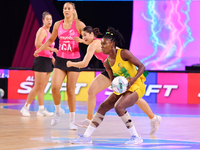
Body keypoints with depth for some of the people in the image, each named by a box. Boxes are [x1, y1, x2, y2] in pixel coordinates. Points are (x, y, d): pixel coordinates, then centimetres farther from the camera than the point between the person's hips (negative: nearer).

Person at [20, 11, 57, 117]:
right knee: (38, 86, -10)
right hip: (41, 60, -9)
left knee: (43, 87, 7)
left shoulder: (48, 32, 18)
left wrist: (52, 57, 18)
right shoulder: (42, 30, -9)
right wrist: (51, 49, -22)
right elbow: (37, 44, -23)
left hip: (47, 61, 9)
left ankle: (41, 109, 8)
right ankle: (25, 108, -4)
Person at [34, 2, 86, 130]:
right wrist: (39, 49, 14)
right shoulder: (58, 24, 6)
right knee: (55, 87, -12)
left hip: (74, 60, -3)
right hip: (60, 59, 3)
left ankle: (72, 120, 11)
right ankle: (58, 111, 15)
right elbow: (51, 40, 20)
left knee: (71, 91, -1)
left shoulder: (78, 24, -5)